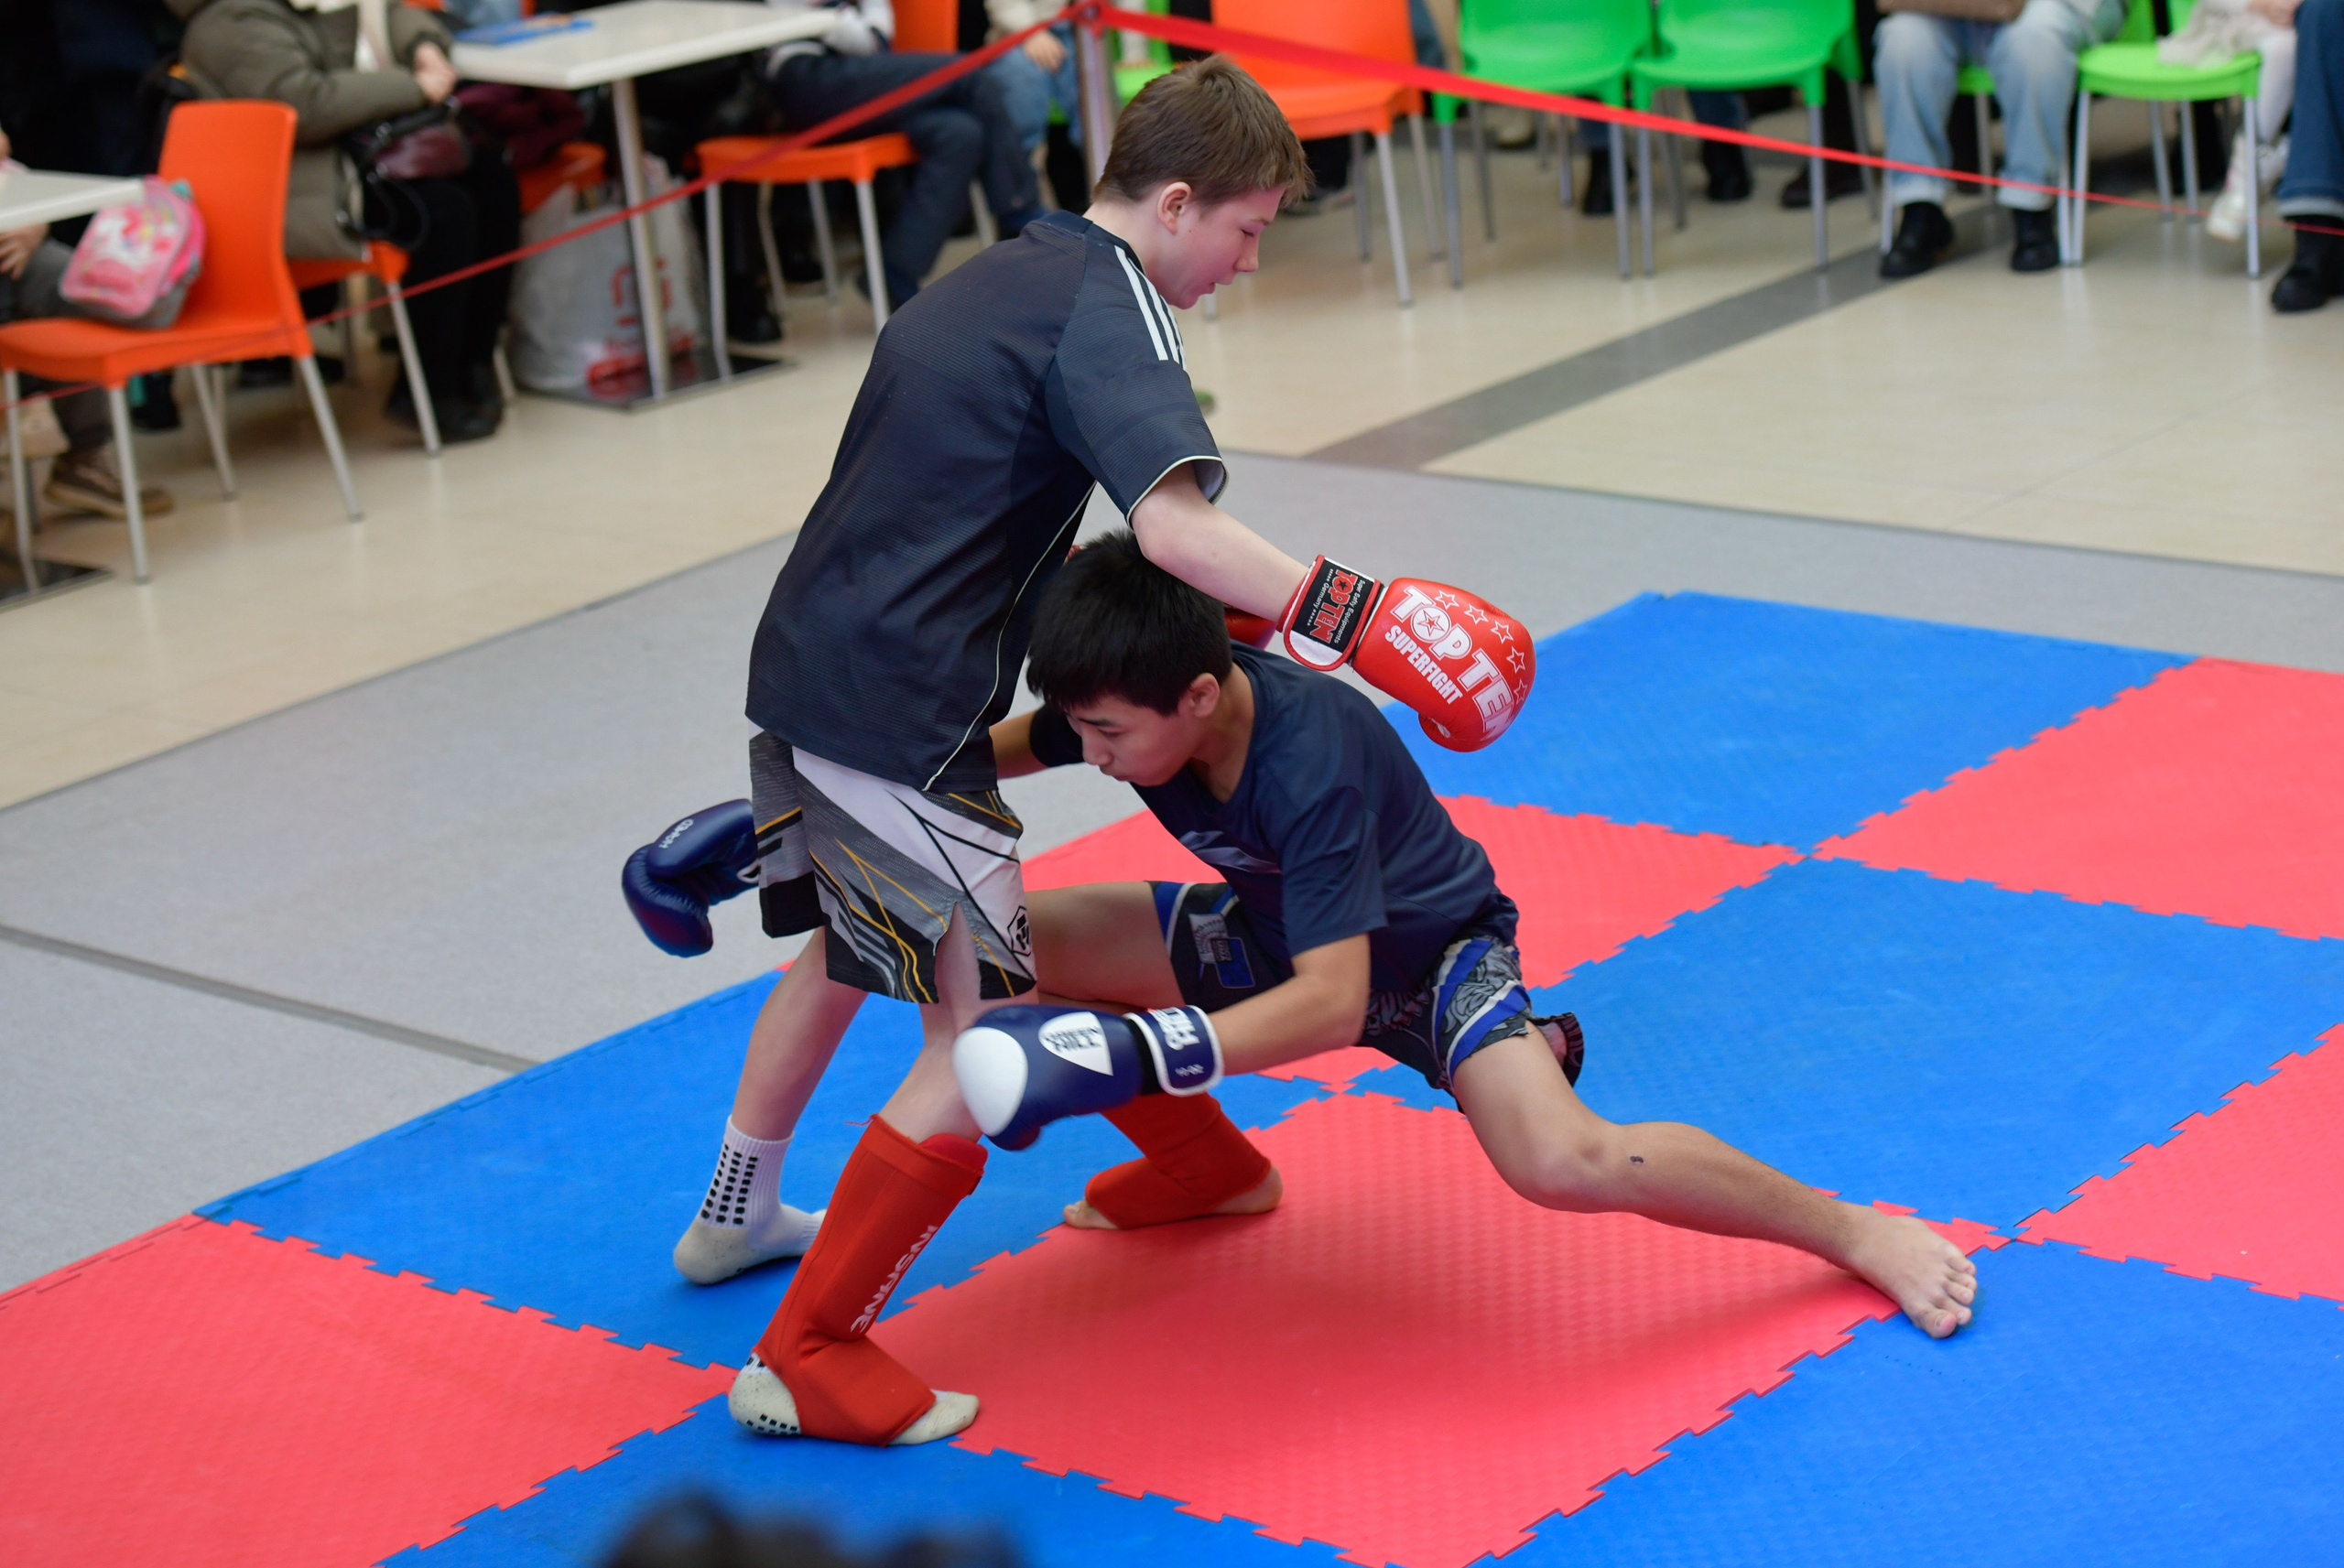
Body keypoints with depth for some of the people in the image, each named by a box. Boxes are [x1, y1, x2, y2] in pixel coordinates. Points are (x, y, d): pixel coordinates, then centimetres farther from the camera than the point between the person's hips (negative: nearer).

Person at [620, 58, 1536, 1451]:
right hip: (901, 715, -10)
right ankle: (806, 1358, 0)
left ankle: (740, 1215, 52)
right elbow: (1177, 525, -31)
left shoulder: (994, 278, 17)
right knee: (983, 1037, -6)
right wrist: (1352, 622, -33)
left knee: (850, 945, 32)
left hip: (804, 661, 10)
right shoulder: (1109, 312, -14)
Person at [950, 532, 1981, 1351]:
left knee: (1561, 1161, -33)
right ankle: (1213, 1170, 19)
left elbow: (1332, 1001, -46)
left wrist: (1141, 1054, -55)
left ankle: (1859, 1233, -9)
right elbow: (989, 755, -2)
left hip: (1427, 950, -7)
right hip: (1274, 930, 8)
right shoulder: (1131, 703, -21)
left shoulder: (1309, 765, -41)